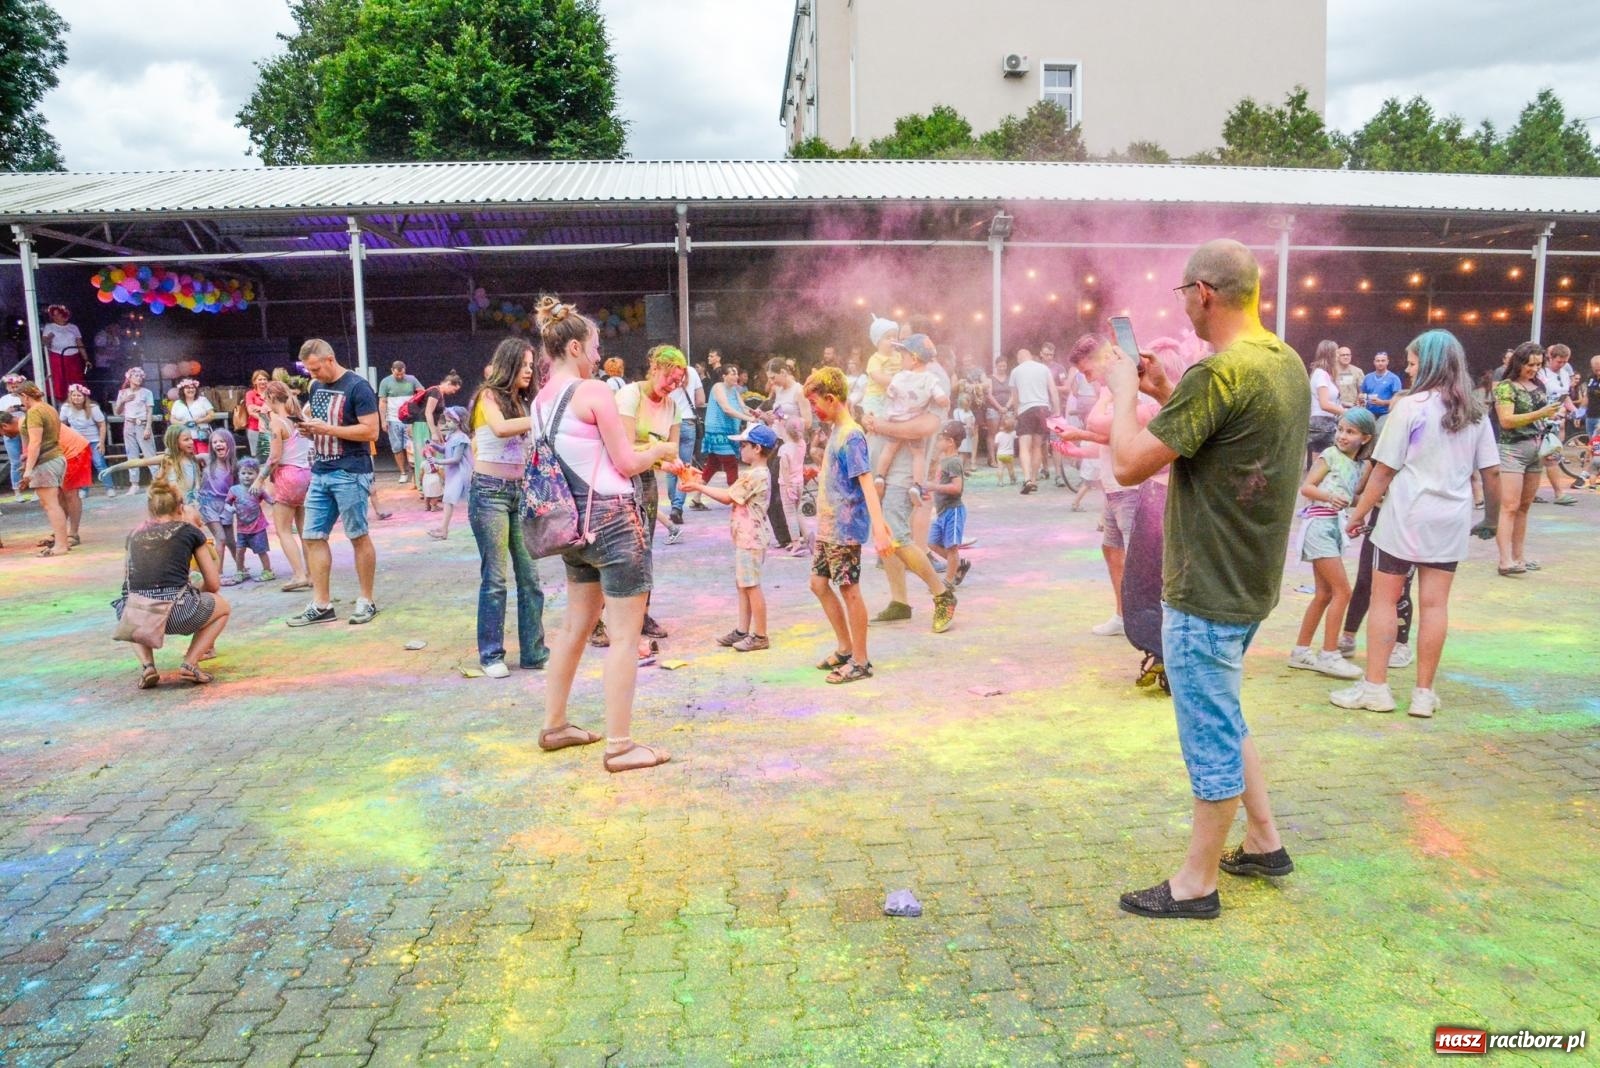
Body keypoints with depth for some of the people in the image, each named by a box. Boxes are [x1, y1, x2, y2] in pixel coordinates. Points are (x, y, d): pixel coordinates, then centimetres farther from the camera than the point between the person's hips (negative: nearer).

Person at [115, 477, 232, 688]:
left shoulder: (135, 533, 20)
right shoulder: (190, 530, 12)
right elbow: (213, 584, 13)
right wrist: (194, 594, 35)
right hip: (175, 612, -3)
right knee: (223, 606, 29)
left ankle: (146, 664, 13)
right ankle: (190, 664, 7)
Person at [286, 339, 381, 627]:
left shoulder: (357, 387, -10)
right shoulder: (316, 387, 13)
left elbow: (371, 431, -16)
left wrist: (327, 428, -18)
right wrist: (308, 428, 1)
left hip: (350, 473, -7)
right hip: (320, 473, 8)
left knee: (358, 536, 1)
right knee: (312, 537, 5)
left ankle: (367, 601, 12)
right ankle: (321, 605, 12)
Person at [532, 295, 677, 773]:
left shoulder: (541, 400, 9)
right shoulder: (594, 392, -14)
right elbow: (627, 463, -12)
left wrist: (641, 450, 20)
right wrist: (660, 450, 7)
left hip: (573, 520, 9)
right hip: (614, 519, -8)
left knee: (577, 623, 20)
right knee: (625, 635, -2)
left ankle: (555, 725, 31)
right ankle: (619, 747, 3)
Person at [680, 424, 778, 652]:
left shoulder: (755, 475, -18)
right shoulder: (755, 473, 14)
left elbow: (727, 497, -15)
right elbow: (731, 494, 10)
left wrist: (698, 486, -9)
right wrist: (700, 484, 3)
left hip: (751, 538, -10)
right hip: (745, 537, 10)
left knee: (751, 585, -4)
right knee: (742, 584, 14)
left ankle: (759, 635, 2)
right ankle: (742, 630, 21)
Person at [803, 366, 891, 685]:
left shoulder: (850, 436, -17)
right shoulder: (837, 432, 10)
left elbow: (867, 483, -23)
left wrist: (879, 528, -28)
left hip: (845, 529, -10)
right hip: (827, 527, 10)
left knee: (849, 590, -2)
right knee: (819, 583, 14)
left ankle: (860, 661, 10)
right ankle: (845, 647, 27)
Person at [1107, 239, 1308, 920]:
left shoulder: (1220, 372, -23)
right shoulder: (1287, 362, 7)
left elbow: (1129, 465, -22)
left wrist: (1123, 391, -7)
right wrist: (1167, 397, 11)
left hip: (1206, 591, -9)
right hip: (1246, 581, 9)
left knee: (1211, 734, 4)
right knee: (1220, 719, 25)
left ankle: (1197, 885, 20)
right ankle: (1264, 842, 37)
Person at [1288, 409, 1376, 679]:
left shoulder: (1362, 466, 13)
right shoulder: (1330, 455, -5)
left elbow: (1350, 497, 11)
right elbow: (1306, 487, -10)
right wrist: (1329, 497, -26)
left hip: (1336, 526, 8)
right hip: (1320, 523, -8)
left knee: (1324, 594, 10)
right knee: (1342, 590, -9)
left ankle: (1300, 651, 18)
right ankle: (1329, 654, -2)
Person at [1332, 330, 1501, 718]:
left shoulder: (1410, 406, -9)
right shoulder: (1475, 413, 6)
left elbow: (1384, 470, -9)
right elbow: (1491, 472, 6)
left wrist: (1360, 511, -1)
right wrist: (1492, 516, 19)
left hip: (1407, 515, -5)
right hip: (1451, 520, 5)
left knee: (1384, 599, 5)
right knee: (1435, 604, 6)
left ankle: (1375, 686, 7)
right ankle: (1424, 693, 12)